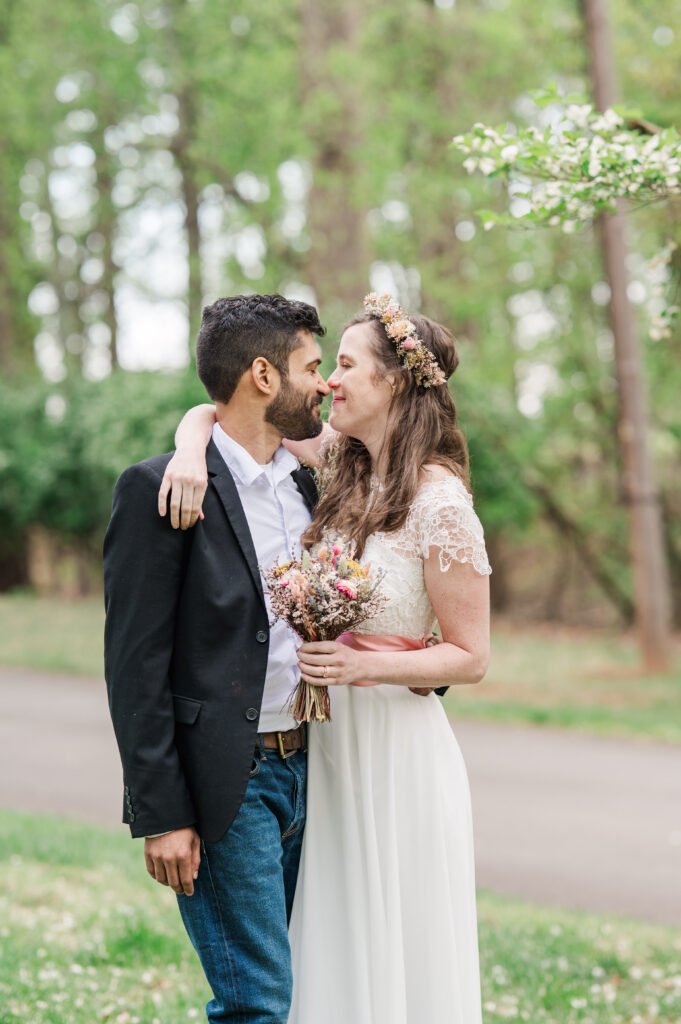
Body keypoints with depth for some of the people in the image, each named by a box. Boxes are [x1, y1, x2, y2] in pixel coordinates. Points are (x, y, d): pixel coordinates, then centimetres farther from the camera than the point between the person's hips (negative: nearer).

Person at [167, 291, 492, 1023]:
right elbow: (212, 413, 8)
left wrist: (364, 664, -24)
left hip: (395, 750, -6)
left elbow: (470, 657, -10)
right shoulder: (338, 465, 4)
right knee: (330, 958, 14)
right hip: (323, 742, 6)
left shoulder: (440, 503, -15)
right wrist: (191, 452, -14)